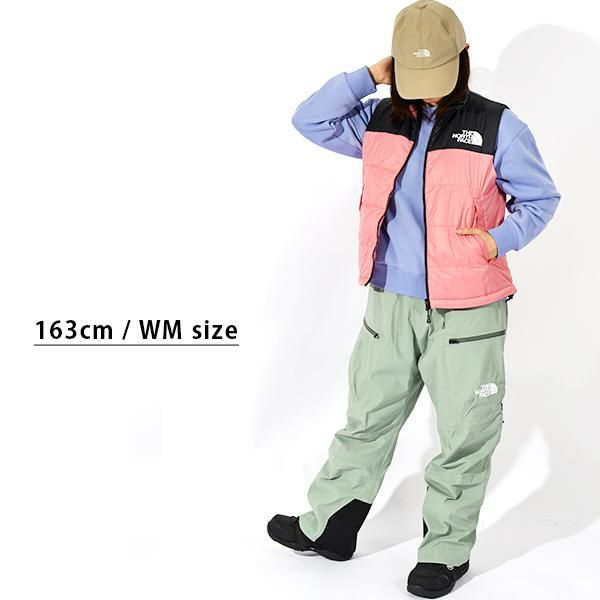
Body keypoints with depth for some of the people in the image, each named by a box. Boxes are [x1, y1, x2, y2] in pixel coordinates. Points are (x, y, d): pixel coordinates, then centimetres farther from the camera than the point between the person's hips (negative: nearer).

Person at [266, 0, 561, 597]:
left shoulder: (497, 127, -7)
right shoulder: (380, 121, 4)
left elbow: (541, 198, 2)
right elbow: (309, 121, 0)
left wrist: (501, 238, -15)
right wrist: (369, 77, -6)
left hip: (468, 313, -3)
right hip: (391, 304, 4)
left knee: (463, 436, 6)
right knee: (367, 419, 16)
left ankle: (447, 550, 24)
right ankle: (328, 526, 32)